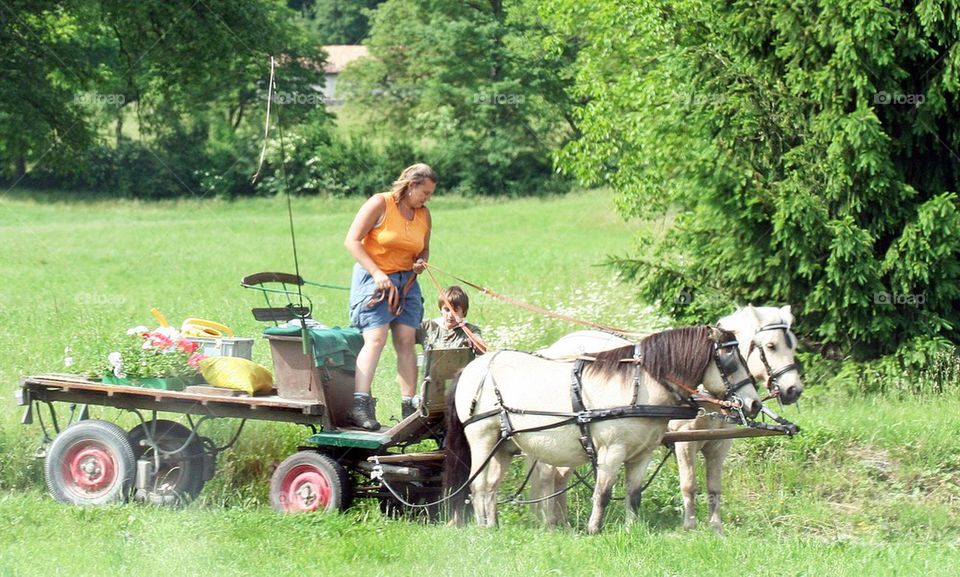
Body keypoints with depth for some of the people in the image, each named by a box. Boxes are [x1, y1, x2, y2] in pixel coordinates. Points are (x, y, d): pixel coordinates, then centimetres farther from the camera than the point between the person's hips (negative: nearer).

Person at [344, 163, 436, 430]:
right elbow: (352, 241, -13)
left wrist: (421, 262, -3)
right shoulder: (379, 204, -9)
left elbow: (424, 249, 23)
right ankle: (360, 404, -26)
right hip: (373, 278, -6)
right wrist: (377, 273, -21)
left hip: (406, 281, 6)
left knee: (407, 341, 0)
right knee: (376, 338, -19)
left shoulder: (423, 214, 10)